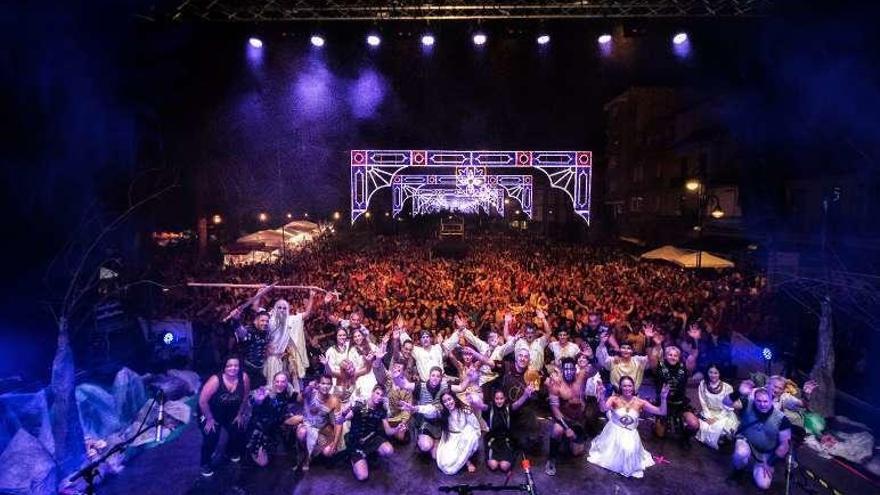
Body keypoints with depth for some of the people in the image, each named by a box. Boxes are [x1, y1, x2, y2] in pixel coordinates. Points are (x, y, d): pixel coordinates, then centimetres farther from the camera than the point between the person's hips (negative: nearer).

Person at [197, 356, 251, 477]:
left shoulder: (244, 378, -25)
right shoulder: (216, 380, -34)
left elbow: (245, 396, -8)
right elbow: (202, 401, -28)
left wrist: (240, 414, -1)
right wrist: (209, 419, -18)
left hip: (231, 414, 4)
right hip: (210, 413, -4)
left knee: (238, 433, 2)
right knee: (211, 438, -12)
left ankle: (231, 452, 36)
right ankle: (205, 464, 17)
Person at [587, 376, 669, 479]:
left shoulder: (640, 402, -7)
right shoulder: (614, 399, -13)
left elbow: (662, 412, -9)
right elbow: (604, 409, -34)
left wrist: (663, 398, -26)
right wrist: (602, 396, -53)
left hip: (631, 435, 1)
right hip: (614, 432, -1)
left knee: (630, 450, -23)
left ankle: (629, 467, 6)